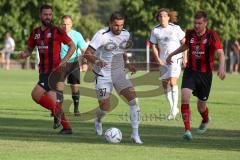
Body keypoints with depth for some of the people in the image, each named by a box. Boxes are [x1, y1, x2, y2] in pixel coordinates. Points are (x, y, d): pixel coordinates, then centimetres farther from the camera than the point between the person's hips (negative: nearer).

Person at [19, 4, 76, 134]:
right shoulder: (35, 33, 11)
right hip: (43, 71, 7)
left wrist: (64, 60, -15)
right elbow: (29, 49, 21)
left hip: (54, 70, -7)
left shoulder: (57, 31, -7)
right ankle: (66, 127, 14)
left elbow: (72, 46, -3)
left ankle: (56, 111, -1)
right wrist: (24, 54, -2)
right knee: (52, 101, 8)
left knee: (36, 95, -17)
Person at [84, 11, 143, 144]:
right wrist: (96, 61, -44)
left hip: (119, 74, 5)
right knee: (105, 108, -4)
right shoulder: (102, 35, -17)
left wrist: (127, 64, 4)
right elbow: (87, 54, -24)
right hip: (103, 75, -5)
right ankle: (98, 120, 36)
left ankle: (135, 134, -10)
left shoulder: (125, 35, 3)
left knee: (134, 100, -15)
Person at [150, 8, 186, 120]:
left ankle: (174, 107, -14)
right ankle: (172, 108, 20)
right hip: (163, 61, 4)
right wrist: (157, 58, -6)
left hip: (176, 59, -4)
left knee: (172, 81, -20)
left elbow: (184, 42, 3)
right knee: (165, 84, 7)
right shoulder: (155, 31, 3)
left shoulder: (175, 29, -3)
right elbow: (154, 46, 7)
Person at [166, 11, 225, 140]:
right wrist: (172, 54, 27)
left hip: (205, 74, -2)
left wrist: (221, 67, -41)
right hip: (190, 71, 2)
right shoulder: (190, 34, -1)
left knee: (201, 106, 9)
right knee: (185, 97, -23)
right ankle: (187, 130, -21)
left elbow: (220, 53, -23)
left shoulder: (211, 35, -12)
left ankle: (205, 121, 46)